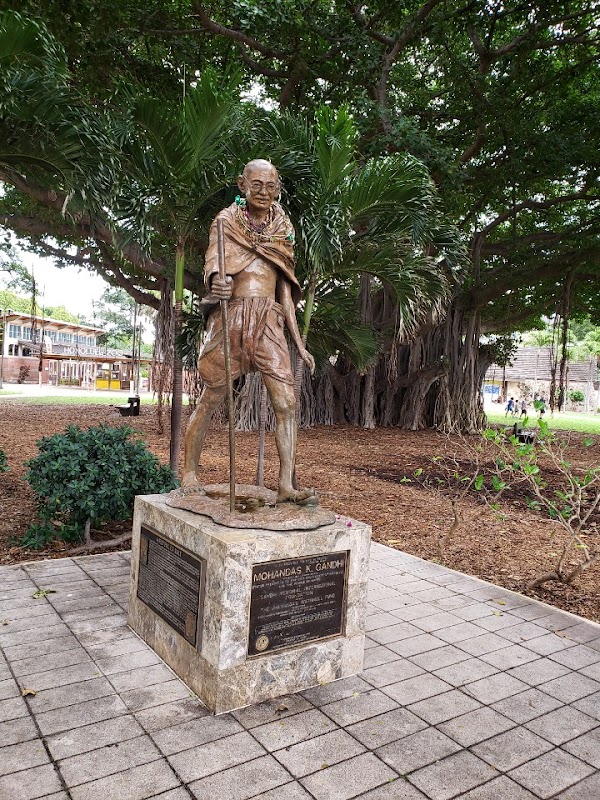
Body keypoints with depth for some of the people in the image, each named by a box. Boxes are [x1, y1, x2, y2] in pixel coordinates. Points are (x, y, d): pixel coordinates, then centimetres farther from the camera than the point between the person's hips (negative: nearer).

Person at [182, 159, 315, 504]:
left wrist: (300, 343, 13)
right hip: (234, 316, -3)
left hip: (270, 321, 3)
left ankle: (286, 485, -7)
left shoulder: (281, 230, 17)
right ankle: (189, 473, 16)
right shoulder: (227, 222, 8)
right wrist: (216, 283, -36)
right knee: (211, 399, 1)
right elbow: (214, 260, -9)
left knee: (287, 401, -9)